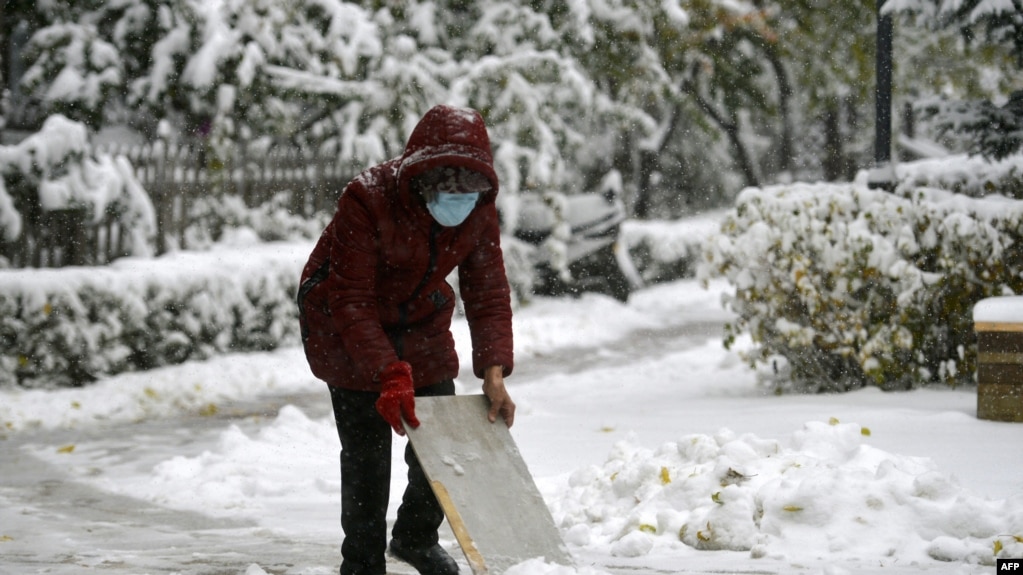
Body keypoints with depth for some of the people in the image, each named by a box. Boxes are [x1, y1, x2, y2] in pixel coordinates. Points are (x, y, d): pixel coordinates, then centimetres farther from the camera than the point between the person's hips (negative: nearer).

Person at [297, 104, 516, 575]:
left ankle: (417, 537, 33)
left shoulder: (479, 211, -17)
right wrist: (389, 375, -41)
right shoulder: (366, 200, -33)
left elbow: (489, 294, -11)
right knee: (367, 450, -10)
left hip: (419, 322, 5)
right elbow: (352, 302, -32)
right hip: (343, 325, -5)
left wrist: (494, 372, -24)